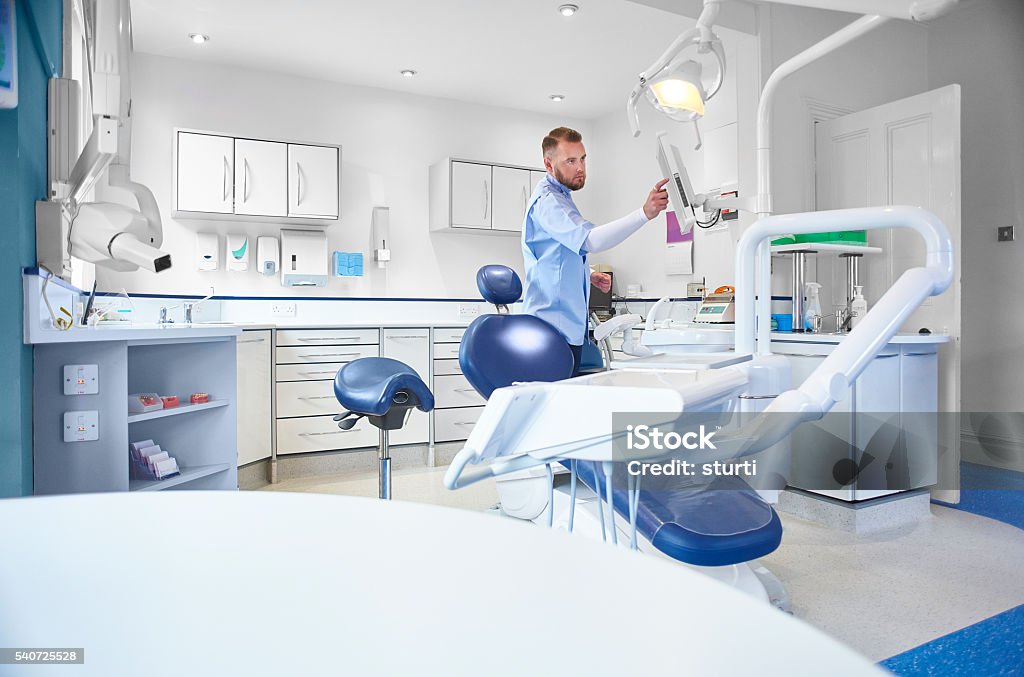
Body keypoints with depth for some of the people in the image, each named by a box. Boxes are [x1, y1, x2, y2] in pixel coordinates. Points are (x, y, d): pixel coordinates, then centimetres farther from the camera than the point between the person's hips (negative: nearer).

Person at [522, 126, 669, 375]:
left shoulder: (557, 197, 20)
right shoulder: (547, 200, -15)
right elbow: (590, 239, -32)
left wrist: (588, 275, 14)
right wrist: (644, 213, -40)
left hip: (569, 324, 10)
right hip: (555, 327, -10)